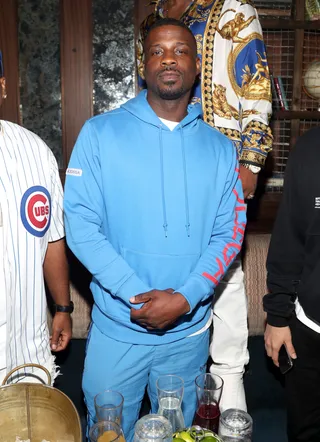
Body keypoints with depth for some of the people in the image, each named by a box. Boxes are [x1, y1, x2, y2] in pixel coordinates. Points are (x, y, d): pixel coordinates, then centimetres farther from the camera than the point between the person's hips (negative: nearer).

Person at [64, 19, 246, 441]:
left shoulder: (219, 148, 2)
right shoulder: (100, 133, -6)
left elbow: (229, 233, -1)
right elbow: (80, 223, -11)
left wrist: (185, 297, -16)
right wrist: (138, 295, -19)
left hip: (190, 330, 3)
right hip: (117, 329, -2)